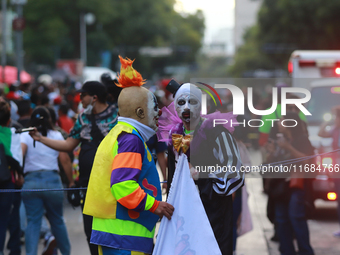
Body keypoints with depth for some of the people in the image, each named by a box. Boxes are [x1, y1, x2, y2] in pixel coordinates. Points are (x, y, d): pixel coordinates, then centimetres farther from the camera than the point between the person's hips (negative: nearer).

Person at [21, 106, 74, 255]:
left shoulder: (25, 136, 4)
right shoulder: (56, 135, 7)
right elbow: (65, 160, 2)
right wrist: (71, 181, 8)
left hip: (31, 182, -1)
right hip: (52, 180, 1)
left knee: (33, 222, 0)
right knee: (57, 221, 16)